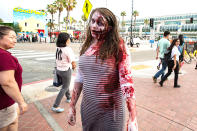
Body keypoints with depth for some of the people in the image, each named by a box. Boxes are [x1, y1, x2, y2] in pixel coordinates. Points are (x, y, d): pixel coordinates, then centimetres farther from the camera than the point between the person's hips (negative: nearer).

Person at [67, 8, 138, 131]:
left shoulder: (118, 47, -15)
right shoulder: (86, 47, 2)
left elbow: (127, 81, -19)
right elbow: (79, 78, 6)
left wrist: (133, 119, -21)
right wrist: (72, 106, 8)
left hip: (110, 113, -5)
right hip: (86, 109, 5)